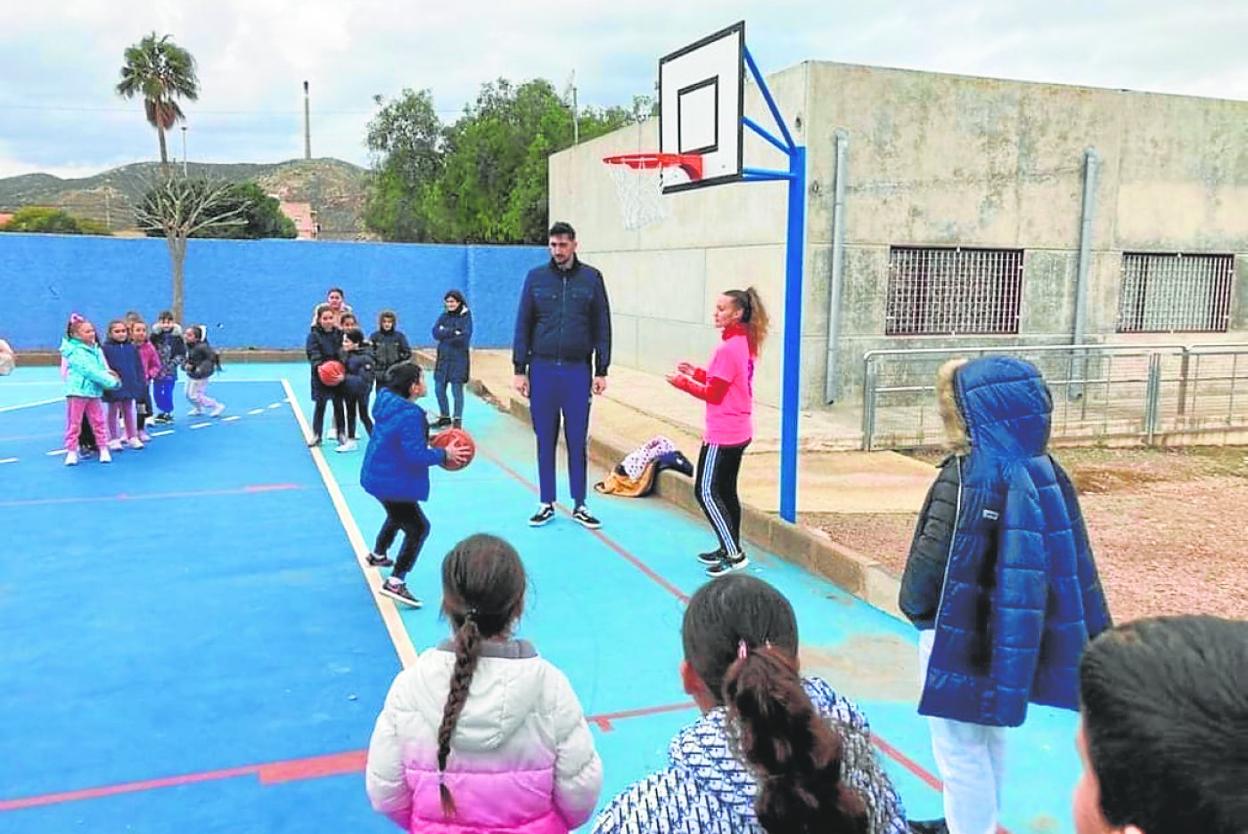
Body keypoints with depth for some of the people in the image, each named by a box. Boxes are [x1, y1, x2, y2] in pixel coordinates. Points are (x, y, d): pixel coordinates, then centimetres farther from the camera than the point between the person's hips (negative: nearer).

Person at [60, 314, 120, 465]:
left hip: (94, 392, 6)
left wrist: (109, 374, -15)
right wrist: (111, 381, -20)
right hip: (77, 392, -6)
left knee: (99, 422, 8)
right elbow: (90, 371, -21)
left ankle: (104, 449, 16)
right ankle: (71, 451, 11)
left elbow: (103, 368, 8)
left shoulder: (96, 350, 8)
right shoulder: (75, 352, -14)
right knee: (74, 423, 3)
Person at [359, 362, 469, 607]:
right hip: (392, 483, -11)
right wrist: (444, 454, -15)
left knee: (398, 516, 34)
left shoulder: (388, 401, 2)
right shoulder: (410, 415, -27)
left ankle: (378, 555, 56)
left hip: (377, 475, 11)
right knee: (418, 528, -4)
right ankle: (395, 582, -6)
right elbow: (416, 455, -28)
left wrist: (429, 439, 9)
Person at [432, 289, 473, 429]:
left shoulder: (466, 317, -3)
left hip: (459, 359, -5)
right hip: (443, 358, 5)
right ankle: (445, 417, 23)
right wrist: (454, 332, -15)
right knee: (439, 389, 8)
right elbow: (436, 333, -4)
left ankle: (457, 420, 6)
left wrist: (445, 333, -9)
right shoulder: (444, 316, 11)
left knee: (457, 390, -4)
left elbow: (465, 336, -16)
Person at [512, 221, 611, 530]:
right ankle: (547, 503, 19)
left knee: (577, 441, 5)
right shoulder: (536, 278, 4)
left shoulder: (591, 278, 3)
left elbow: (602, 327, 4)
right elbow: (523, 325, 5)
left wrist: (601, 371, 1)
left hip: (578, 370, -1)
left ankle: (579, 505, 16)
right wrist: (520, 369, 0)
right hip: (542, 369, 1)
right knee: (545, 440, 8)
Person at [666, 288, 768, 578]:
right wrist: (697, 372, 11)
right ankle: (730, 549, 24)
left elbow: (714, 393, -17)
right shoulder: (745, 343, 9)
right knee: (725, 490, 16)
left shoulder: (728, 348, -20)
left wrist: (683, 382, -6)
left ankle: (733, 554, -5)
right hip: (739, 431, 10)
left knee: (706, 492, -5)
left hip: (722, 434, -10)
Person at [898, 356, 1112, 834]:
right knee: (988, 736, 24)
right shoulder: (1043, 471, 0)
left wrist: (912, 603, -2)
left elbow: (934, 559, -21)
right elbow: (1071, 558, 6)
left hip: (959, 634, -8)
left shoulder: (967, 479, -23)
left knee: (958, 746, 6)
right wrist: (1096, 634, 16)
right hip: (1007, 633, 8)